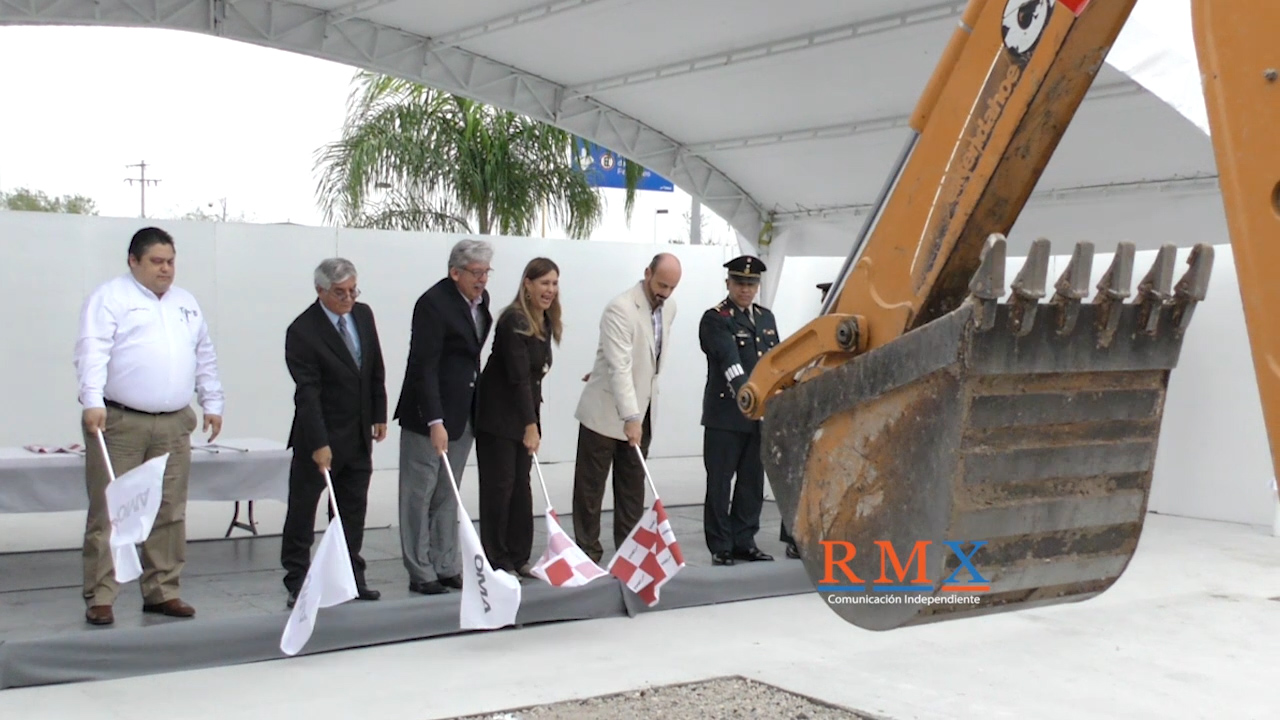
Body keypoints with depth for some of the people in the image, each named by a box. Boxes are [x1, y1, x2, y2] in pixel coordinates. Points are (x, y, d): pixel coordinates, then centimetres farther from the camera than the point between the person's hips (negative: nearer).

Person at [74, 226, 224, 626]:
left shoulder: (186, 303, 19)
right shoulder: (110, 297, -1)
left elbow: (205, 358, 23)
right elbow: (93, 351, -13)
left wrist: (212, 403, 17)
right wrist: (92, 401, -25)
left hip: (174, 424, 6)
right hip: (119, 423, -6)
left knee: (170, 511, 7)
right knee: (109, 512, -4)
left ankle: (162, 591, 16)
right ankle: (100, 598, 2)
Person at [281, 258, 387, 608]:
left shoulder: (364, 314, 4)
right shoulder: (302, 330, -16)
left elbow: (376, 370, 13)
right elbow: (307, 392, -20)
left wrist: (379, 415, 12)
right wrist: (319, 443, -24)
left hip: (359, 434, 6)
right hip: (319, 435, -6)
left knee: (353, 511, 11)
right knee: (302, 510, 1)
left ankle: (350, 578, 19)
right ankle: (297, 582, 9)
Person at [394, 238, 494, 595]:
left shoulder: (480, 299, 7)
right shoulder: (433, 304, -18)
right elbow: (424, 367, -22)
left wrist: (474, 411, 16)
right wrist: (434, 422, -27)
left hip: (464, 414, 8)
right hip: (428, 416, -8)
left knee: (447, 496, 14)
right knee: (419, 495, 2)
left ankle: (447, 568, 21)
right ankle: (421, 573, 9)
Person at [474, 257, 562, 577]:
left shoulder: (545, 321, 6)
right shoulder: (513, 321, -19)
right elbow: (518, 376, -22)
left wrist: (533, 421, 9)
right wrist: (531, 426, -23)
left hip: (525, 410, 8)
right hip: (498, 414, -8)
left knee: (521, 485, 10)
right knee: (499, 485, -1)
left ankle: (518, 558, 16)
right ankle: (496, 561, 6)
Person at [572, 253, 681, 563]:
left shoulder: (668, 308, 4)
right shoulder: (620, 308, -20)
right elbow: (619, 366, -28)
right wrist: (630, 418, -34)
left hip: (641, 411, 7)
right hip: (607, 411, -7)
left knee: (633, 487, 10)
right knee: (590, 486, 3)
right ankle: (588, 552, 10)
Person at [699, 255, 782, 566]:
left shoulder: (766, 317, 16)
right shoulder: (715, 319, -6)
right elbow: (729, 361, -22)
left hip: (760, 416, 6)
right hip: (726, 415, -6)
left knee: (753, 482, 10)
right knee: (720, 483, 0)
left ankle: (744, 542, 20)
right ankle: (721, 547, 6)